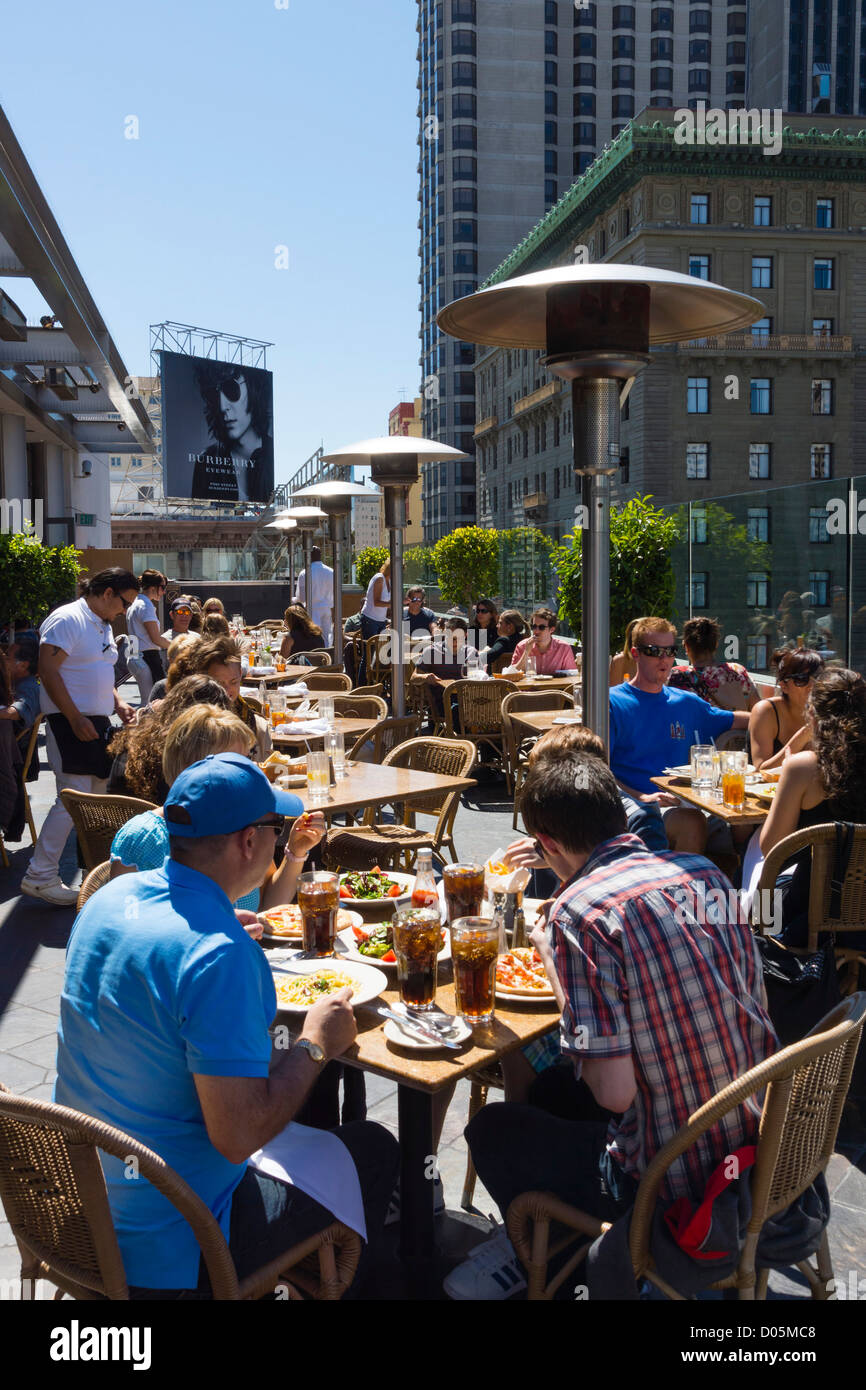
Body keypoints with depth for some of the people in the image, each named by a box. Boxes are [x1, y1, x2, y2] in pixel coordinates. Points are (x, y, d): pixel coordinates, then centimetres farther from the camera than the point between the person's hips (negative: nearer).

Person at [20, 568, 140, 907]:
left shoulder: (103, 625, 17)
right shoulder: (67, 620, -13)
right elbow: (48, 672, -19)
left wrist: (117, 703, 10)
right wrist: (76, 718, -22)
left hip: (98, 722, 10)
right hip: (71, 724, -10)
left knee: (100, 794, 15)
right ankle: (40, 876, -4)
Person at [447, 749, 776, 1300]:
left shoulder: (580, 910, -22)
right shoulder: (705, 871, -1)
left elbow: (615, 1091, -23)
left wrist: (554, 964, -10)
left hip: (675, 1182, -7)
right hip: (763, 1146, 7)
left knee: (491, 1128, 15)